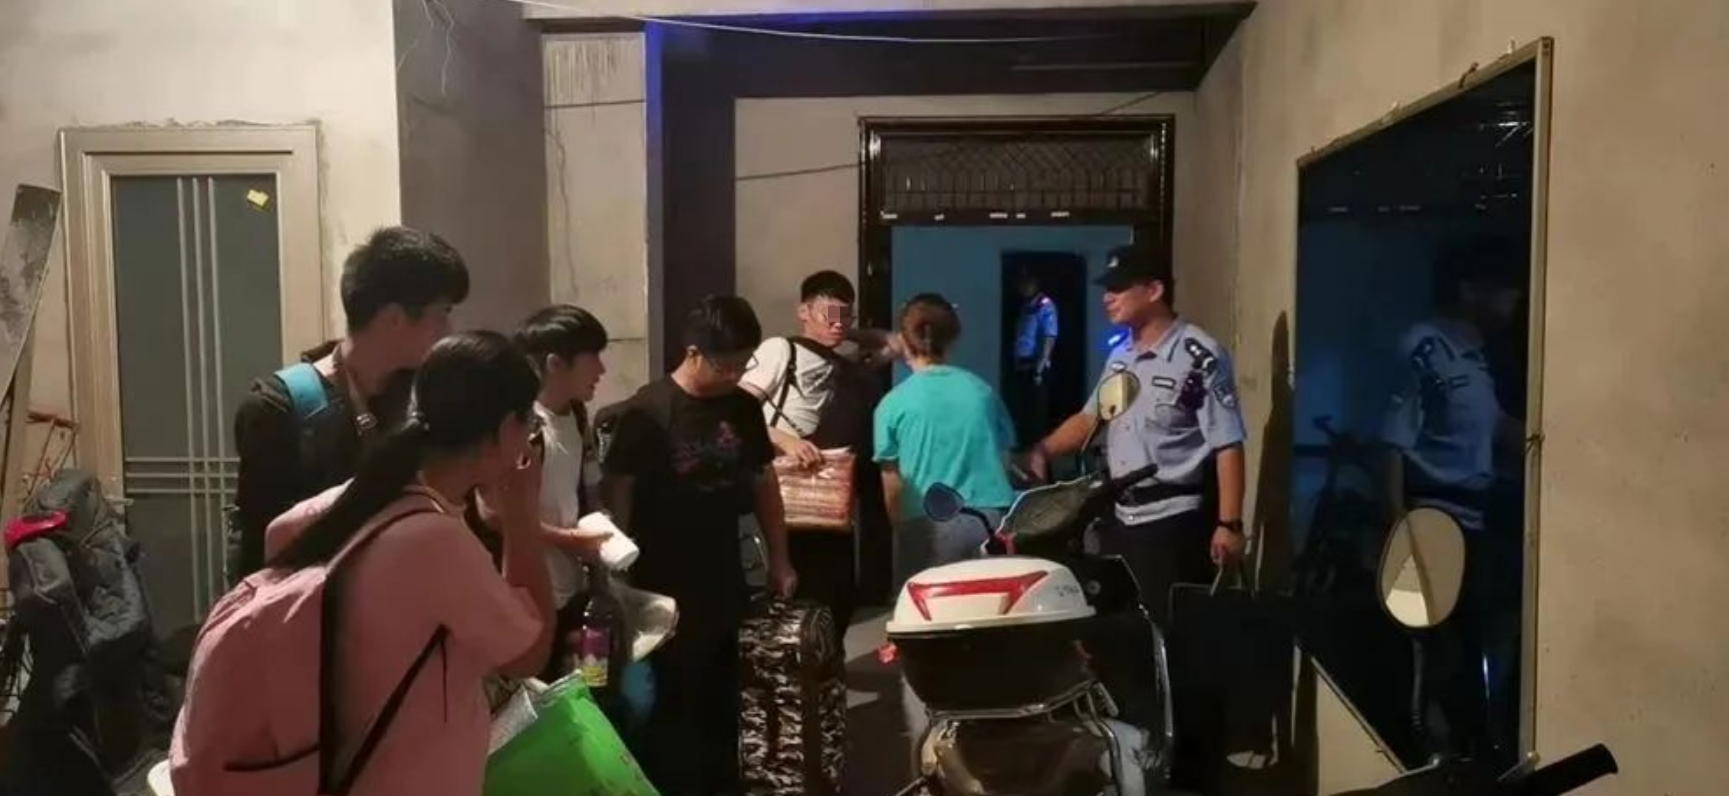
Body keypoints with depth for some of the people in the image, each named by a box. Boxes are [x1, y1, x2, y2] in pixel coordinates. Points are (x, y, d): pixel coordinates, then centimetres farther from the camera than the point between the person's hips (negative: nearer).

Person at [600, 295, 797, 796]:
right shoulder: (645, 413, -14)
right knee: (673, 701, 2)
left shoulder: (743, 408, 3)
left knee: (721, 698, 18)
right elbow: (616, 494, -11)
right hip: (664, 587, -5)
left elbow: (763, 481, 13)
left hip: (724, 581, 6)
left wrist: (778, 558, 12)